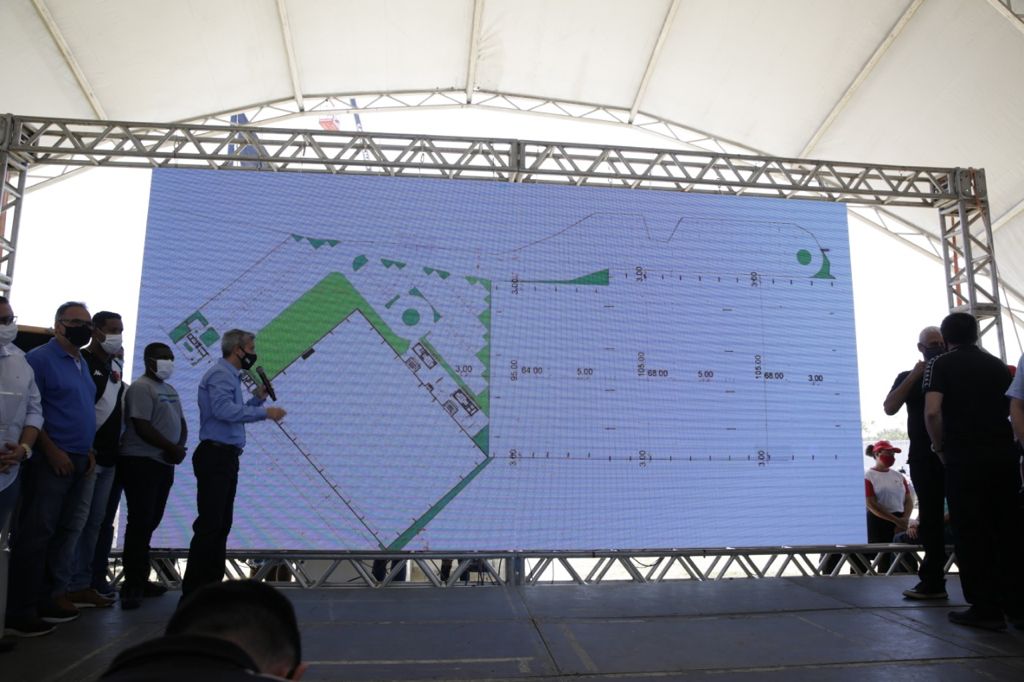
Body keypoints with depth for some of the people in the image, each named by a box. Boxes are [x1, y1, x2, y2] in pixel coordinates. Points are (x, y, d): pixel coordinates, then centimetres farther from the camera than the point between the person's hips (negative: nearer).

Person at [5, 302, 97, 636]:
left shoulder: (82, 364, 16)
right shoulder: (40, 358, -8)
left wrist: (88, 450, 13)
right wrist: (52, 451, -17)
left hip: (79, 462, 8)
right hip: (51, 460, -8)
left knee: (67, 531, 11)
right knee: (35, 533, -3)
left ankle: (51, 597, 21)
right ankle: (19, 612, 5)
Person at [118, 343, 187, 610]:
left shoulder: (170, 390, 17)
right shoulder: (141, 388, -10)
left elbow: (181, 424, 16)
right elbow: (142, 427, -18)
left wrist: (180, 448, -3)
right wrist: (173, 448, -13)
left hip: (164, 463, 8)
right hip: (141, 462, -8)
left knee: (150, 522, 12)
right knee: (140, 522, -7)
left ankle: (140, 580, 21)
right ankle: (132, 586, -1)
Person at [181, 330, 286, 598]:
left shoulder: (230, 376, 20)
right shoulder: (220, 374, -11)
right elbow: (224, 410, -28)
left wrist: (257, 398, 14)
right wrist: (264, 412, -23)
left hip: (226, 457, 10)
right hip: (215, 456, -10)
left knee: (221, 524, 13)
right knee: (209, 525, -10)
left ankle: (212, 584, 20)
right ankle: (192, 592, -5)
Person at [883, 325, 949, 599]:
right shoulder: (908, 378, 11)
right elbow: (889, 408, -5)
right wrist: (915, 375, -9)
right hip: (924, 457, 1)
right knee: (930, 520, 6)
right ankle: (933, 580, 12)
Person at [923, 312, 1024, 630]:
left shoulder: (940, 365, -2)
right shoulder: (998, 365, 14)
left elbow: (932, 412, -16)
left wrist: (940, 447, -3)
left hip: (964, 459, -5)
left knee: (972, 535, 3)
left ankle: (985, 609, 6)